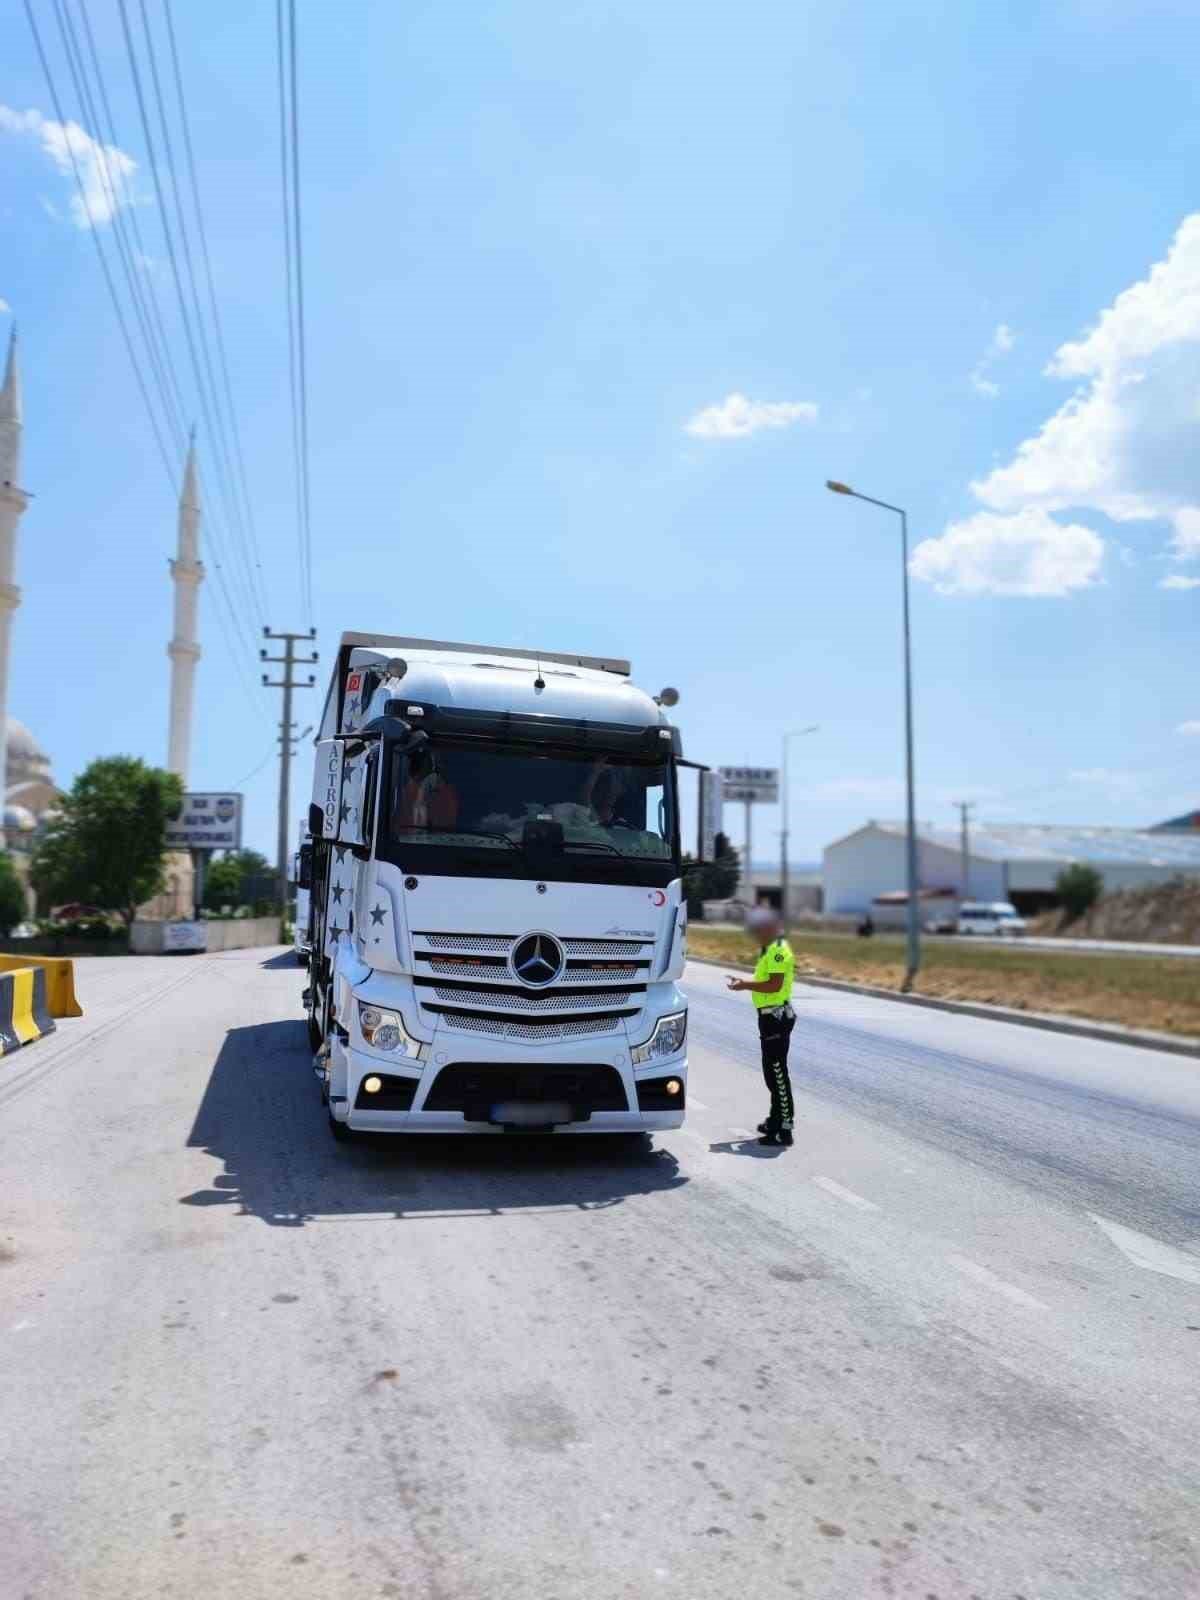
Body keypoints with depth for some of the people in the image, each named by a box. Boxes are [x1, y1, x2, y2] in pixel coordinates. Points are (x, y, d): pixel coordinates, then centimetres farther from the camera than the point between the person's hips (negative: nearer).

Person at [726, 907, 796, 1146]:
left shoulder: (779, 950, -17)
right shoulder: (770, 949, 15)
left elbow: (775, 985, -25)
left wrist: (745, 986, -18)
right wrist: (744, 981, 8)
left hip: (776, 1017, -11)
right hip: (771, 1016, 11)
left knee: (777, 1072, -6)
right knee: (771, 1070, 18)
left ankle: (784, 1129, -2)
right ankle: (776, 1119, 29)